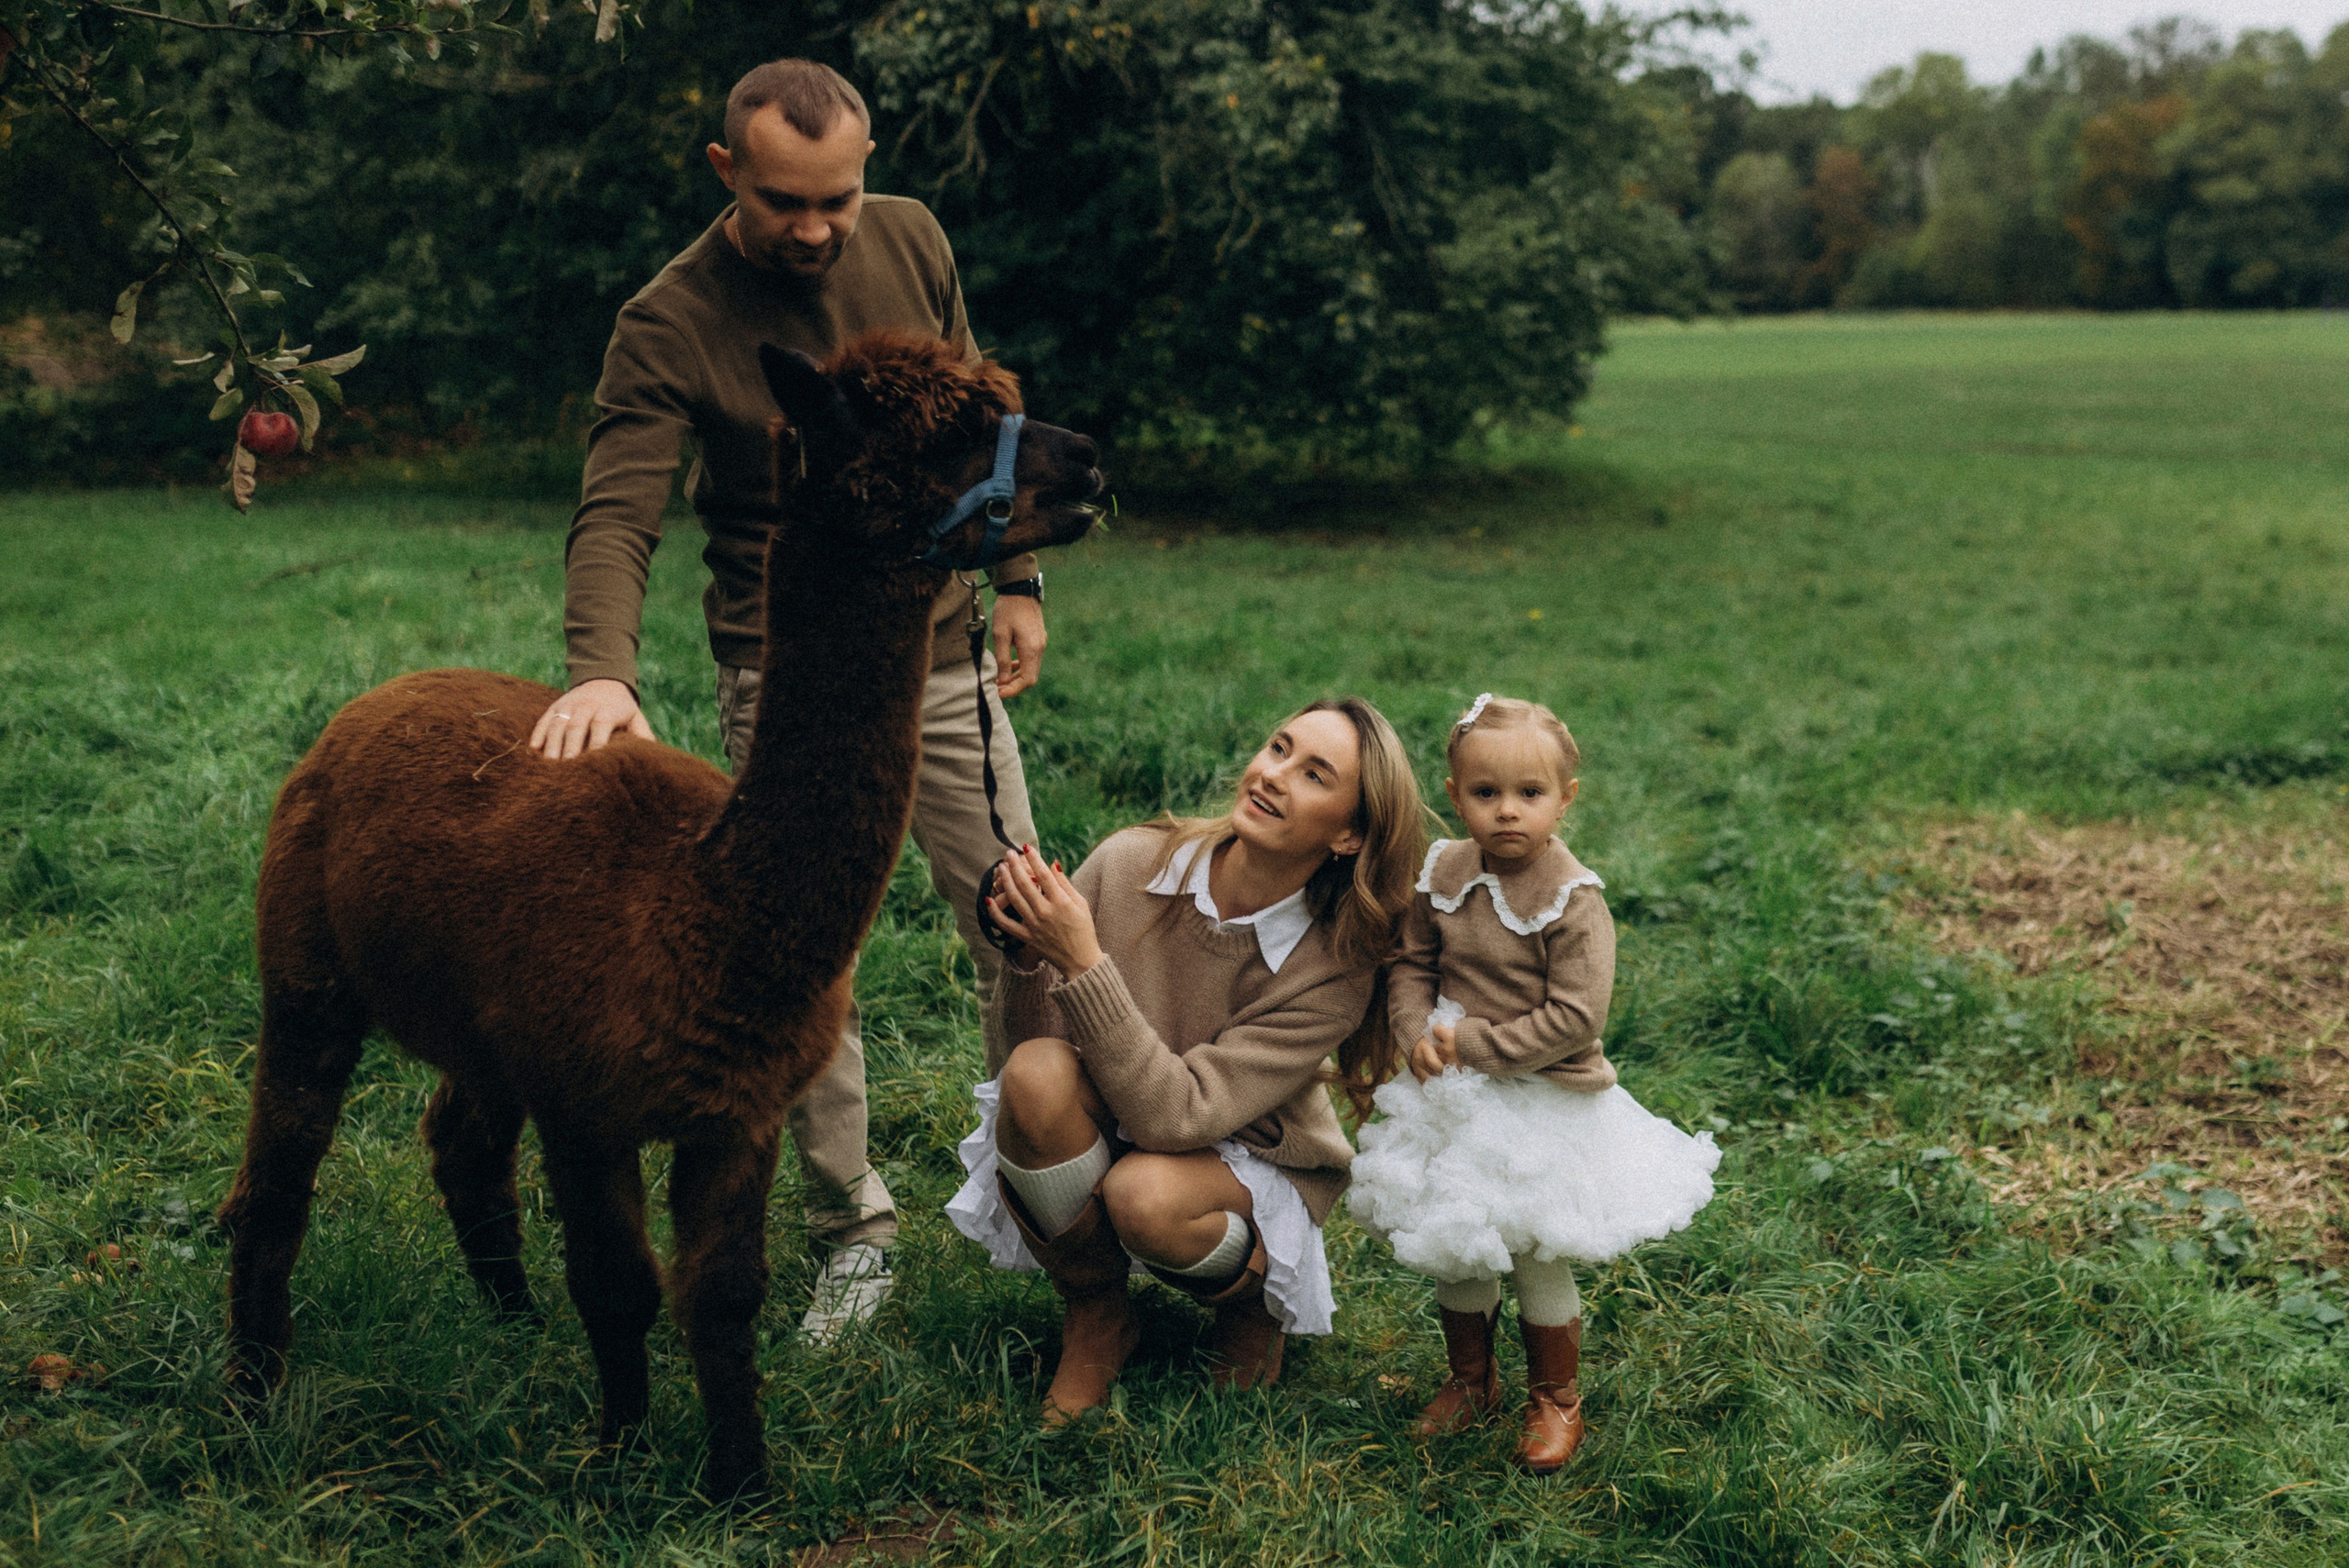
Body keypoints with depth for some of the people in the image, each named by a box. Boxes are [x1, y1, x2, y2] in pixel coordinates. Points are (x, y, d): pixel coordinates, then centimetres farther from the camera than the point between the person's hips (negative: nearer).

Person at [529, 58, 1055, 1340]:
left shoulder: (911, 242, -2)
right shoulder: (668, 326, -15)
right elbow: (616, 517, -25)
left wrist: (1017, 582, 11)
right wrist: (602, 670, -42)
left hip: (942, 653, 3)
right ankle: (851, 1227, 19)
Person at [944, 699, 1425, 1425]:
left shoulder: (1334, 964, -22)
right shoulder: (1130, 864, -17)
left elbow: (1177, 1116, -30)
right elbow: (1031, 1042, -10)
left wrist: (1084, 963, -38)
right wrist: (1028, 957, -31)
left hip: (1242, 1165, -2)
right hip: (1097, 1142, 2)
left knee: (1146, 1193, -36)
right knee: (1038, 1073, -31)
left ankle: (1255, 1304, 2)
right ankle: (1093, 1318, -5)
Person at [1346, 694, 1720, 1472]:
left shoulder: (1573, 902, -19)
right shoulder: (1443, 875, -3)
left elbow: (1574, 1019, -22)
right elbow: (1410, 965, 7)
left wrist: (1471, 1044, -22)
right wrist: (1421, 1034, -12)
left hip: (1545, 1108, -5)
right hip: (1453, 1102, 5)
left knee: (1538, 1260, 8)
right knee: (1453, 1257, 17)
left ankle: (1554, 1399, 30)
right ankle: (1470, 1379, 40)